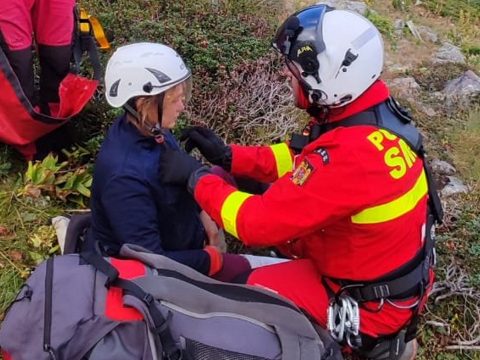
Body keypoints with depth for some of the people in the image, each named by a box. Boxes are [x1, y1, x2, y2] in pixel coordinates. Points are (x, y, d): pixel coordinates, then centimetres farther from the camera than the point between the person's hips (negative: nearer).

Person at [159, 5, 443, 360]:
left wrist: (196, 176, -15)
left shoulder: (352, 155, -34)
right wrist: (227, 155, 0)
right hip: (395, 266, 8)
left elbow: (259, 222, -28)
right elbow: (298, 157, 8)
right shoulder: (371, 110, -6)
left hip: (376, 302, -8)